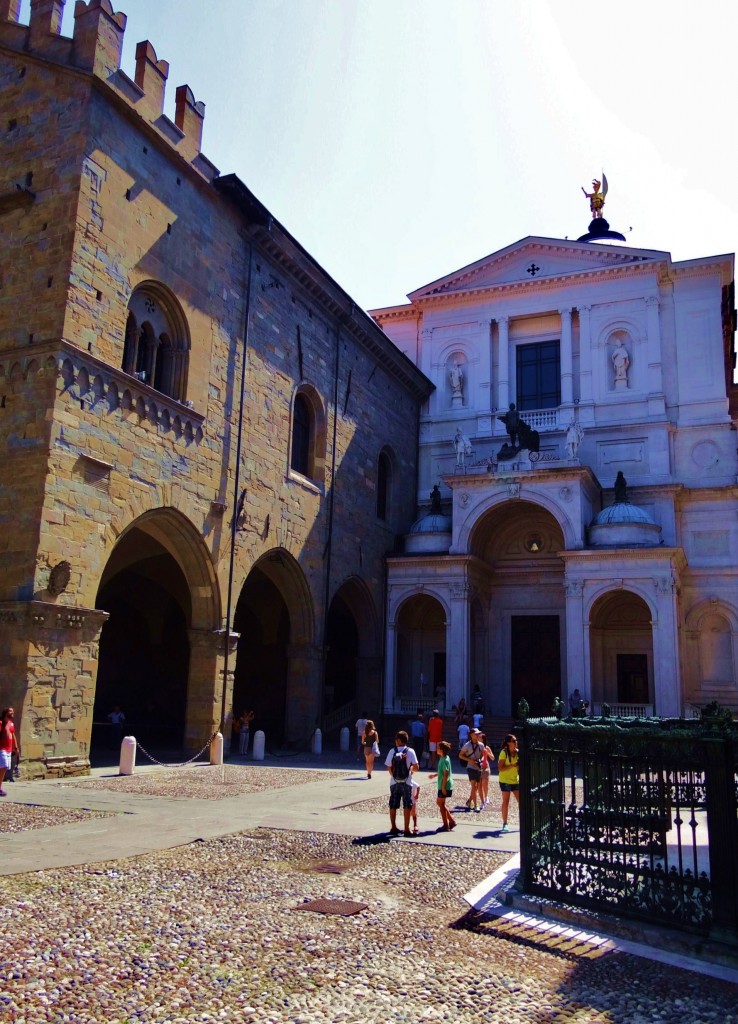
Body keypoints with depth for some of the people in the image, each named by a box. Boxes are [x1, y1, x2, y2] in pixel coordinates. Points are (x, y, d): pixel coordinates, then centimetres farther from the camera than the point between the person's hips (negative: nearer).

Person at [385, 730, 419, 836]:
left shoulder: (392, 751, -6)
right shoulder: (410, 751, -9)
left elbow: (388, 767, -4)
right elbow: (416, 767, -11)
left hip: (394, 783, 2)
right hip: (406, 783, -2)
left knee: (393, 806, 13)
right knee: (407, 806, 5)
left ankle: (393, 828, 20)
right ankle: (407, 829, 2)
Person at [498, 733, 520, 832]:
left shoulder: (518, 752, 1)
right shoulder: (504, 753, -14)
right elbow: (500, 768, -19)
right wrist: (513, 765, -27)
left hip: (515, 780, 5)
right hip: (505, 781, -5)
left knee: (521, 801, 4)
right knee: (506, 802, 1)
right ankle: (504, 824, 11)